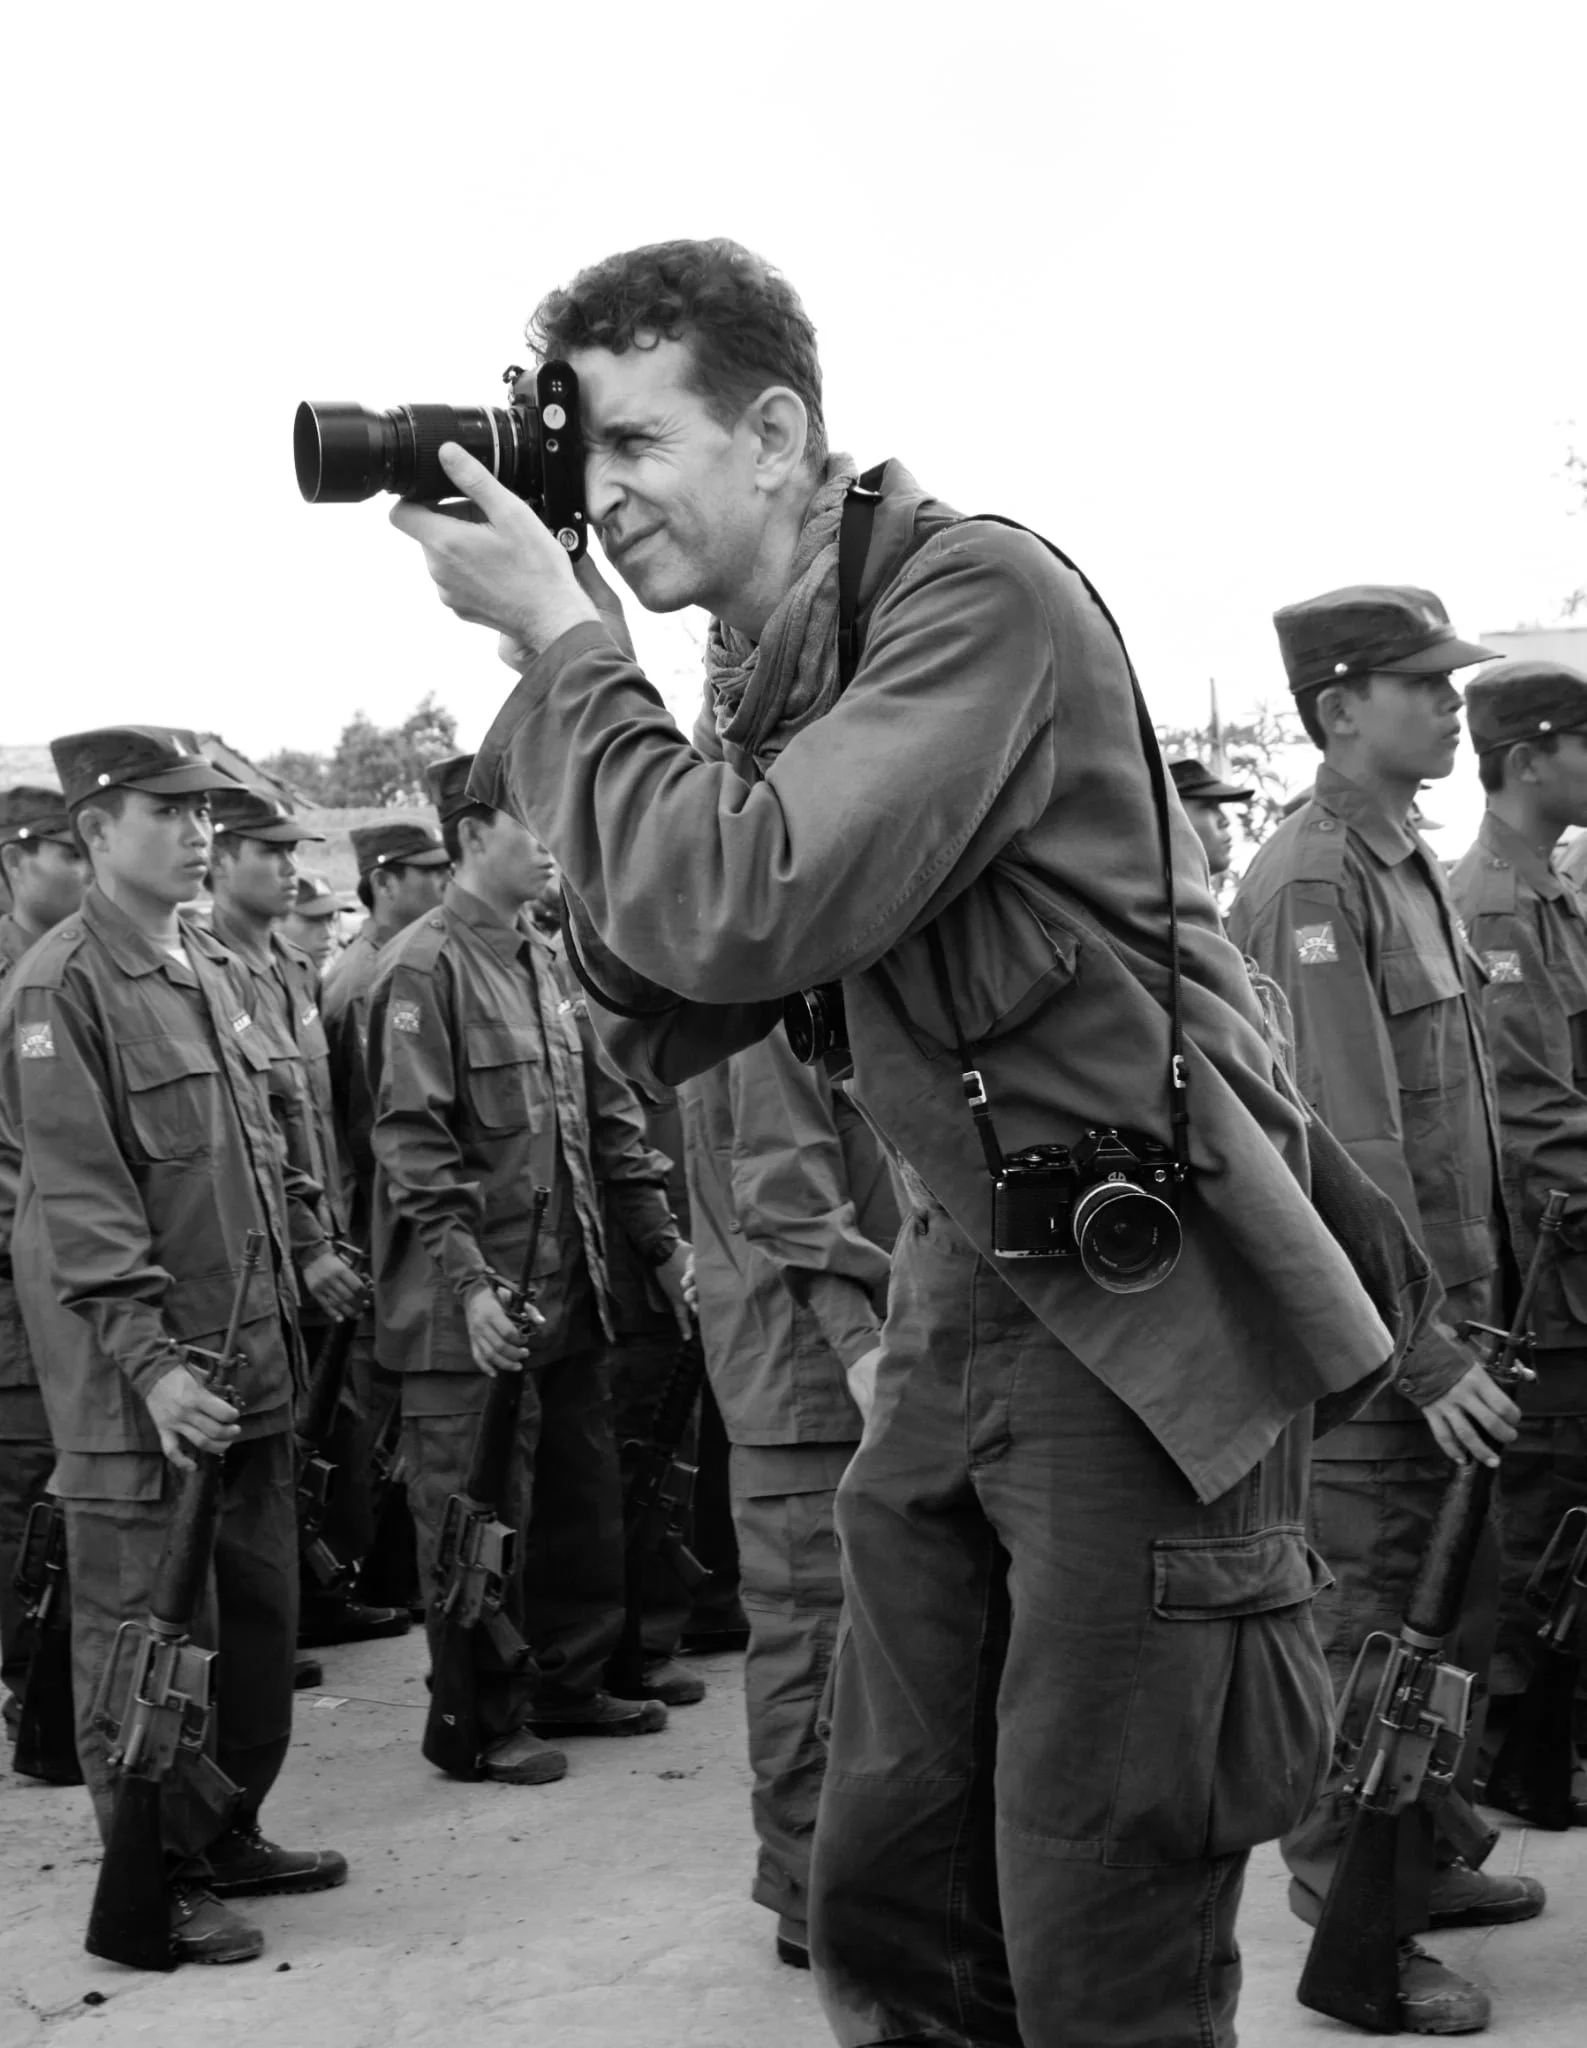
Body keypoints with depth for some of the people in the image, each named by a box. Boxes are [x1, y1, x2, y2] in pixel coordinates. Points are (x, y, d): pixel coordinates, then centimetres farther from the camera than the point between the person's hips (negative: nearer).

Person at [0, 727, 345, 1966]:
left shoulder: (215, 970, 12)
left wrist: (284, 1297, 14)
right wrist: (151, 1363, -22)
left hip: (252, 1360, 8)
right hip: (137, 1378, -8)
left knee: (261, 1612, 15)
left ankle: (228, 1835, 30)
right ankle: (154, 1881, 14)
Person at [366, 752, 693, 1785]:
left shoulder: (543, 960, 13)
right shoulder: (426, 966, -12)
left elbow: (608, 1111, 17)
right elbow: (413, 1139, -18)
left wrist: (662, 1236, 14)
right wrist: (469, 1280, -24)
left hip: (571, 1291, 8)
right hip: (475, 1307, -8)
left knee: (584, 1497, 16)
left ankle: (569, 1680, 30)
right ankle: (484, 1719, 13)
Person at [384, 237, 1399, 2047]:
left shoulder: (981, 598, -16)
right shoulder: (766, 669, 9)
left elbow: (747, 911, -28)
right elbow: (677, 1025, 9)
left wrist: (561, 635, -16)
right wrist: (558, 677, 1)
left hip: (1149, 1328, -8)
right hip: (960, 1315, 8)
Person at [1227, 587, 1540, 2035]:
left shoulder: (1414, 867, 13)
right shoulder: (1308, 880, -16)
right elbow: (1347, 1146, -22)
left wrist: (1483, 1305, 15)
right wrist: (1425, 1351, -22)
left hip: (1446, 1312, 9)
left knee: (1459, 1601, 17)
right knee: (1369, 1628, 0)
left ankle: (1422, 1863, 33)